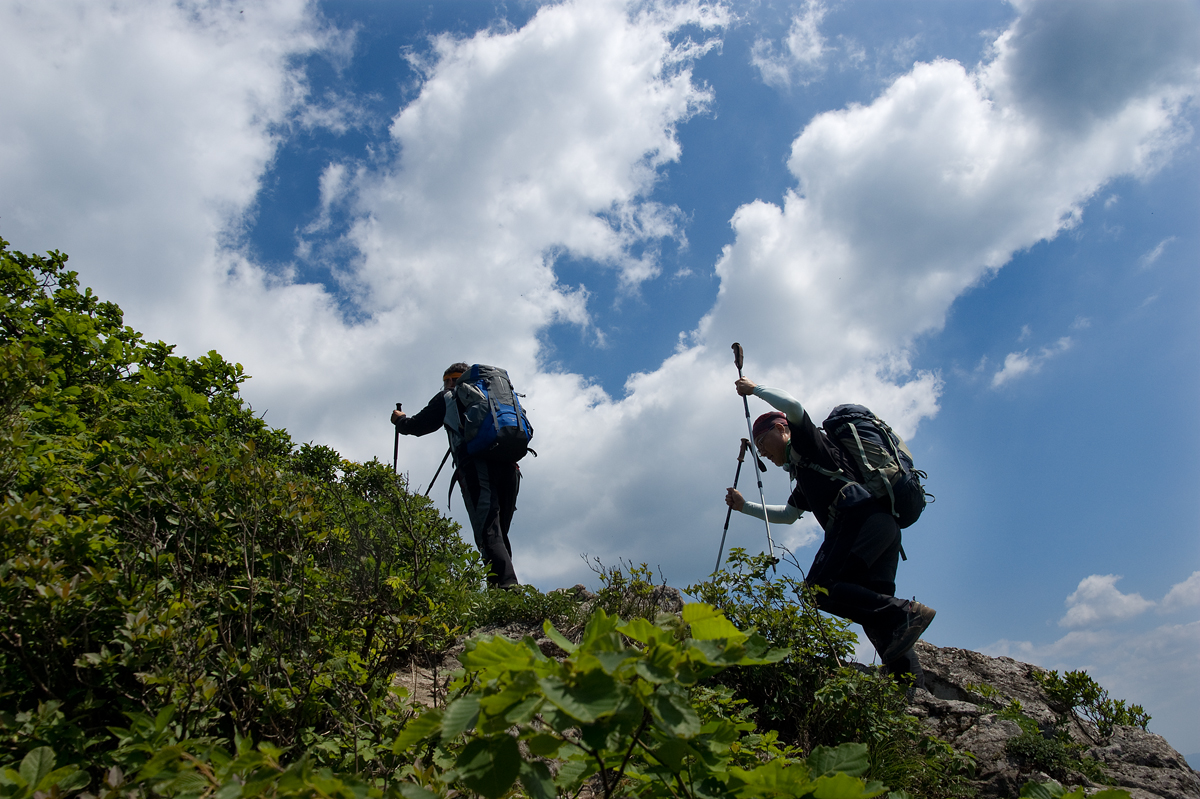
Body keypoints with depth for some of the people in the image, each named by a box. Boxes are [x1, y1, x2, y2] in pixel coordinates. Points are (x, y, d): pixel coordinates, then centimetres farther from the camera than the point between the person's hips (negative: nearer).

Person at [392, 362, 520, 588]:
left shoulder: (448, 398, 20)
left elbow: (418, 425, 25)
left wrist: (400, 420, 46)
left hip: (476, 466, -5)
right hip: (508, 466, 5)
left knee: (488, 533, -14)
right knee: (498, 533, 10)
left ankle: (507, 586, -30)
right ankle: (508, 586, -1)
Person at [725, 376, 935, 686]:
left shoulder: (807, 442, 11)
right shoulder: (804, 476, 35)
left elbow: (793, 406, -9)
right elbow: (787, 514, 46)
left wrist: (754, 389, 5)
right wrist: (745, 506, 45)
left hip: (863, 517, -10)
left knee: (820, 587, -21)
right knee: (872, 605, 0)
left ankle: (904, 612, -27)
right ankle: (914, 689, -8)